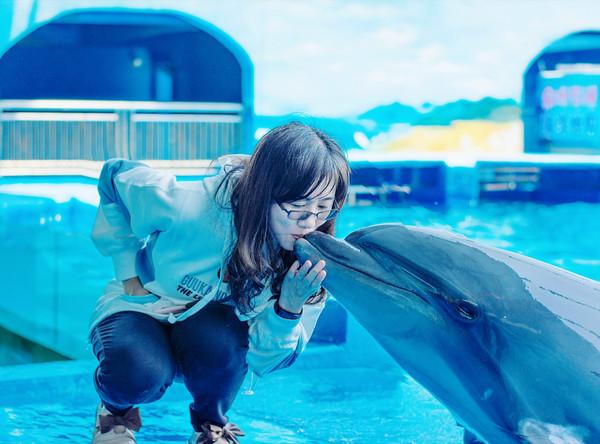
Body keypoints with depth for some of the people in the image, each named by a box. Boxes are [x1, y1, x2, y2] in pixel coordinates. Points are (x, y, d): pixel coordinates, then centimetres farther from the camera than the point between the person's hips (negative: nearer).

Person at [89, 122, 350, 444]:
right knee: (139, 373, -38)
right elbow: (115, 175, -11)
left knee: (221, 342, -37)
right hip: (140, 308, -2)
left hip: (213, 332, 2)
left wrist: (290, 306, -39)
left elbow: (266, 361, -18)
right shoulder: (189, 206, -32)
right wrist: (129, 273, -12)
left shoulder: (312, 260, -23)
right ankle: (117, 407, 2)